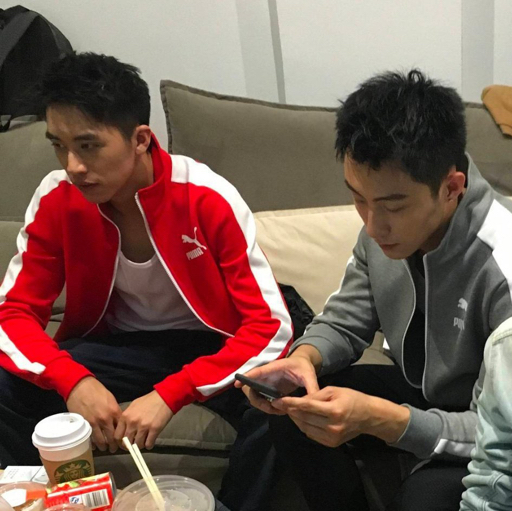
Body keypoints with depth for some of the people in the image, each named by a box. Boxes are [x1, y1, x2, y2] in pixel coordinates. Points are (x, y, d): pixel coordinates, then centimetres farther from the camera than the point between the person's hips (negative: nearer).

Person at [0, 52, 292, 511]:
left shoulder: (209, 199, -25)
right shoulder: (56, 201, -14)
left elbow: (271, 326, -24)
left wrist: (169, 394, -34)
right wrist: (74, 381, -28)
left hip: (213, 345, -3)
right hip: (123, 345, 4)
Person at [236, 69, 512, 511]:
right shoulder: (385, 226, -14)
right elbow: (345, 321, 0)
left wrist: (380, 419, -41)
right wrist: (305, 357, -23)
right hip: (421, 391, 6)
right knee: (293, 413, -10)